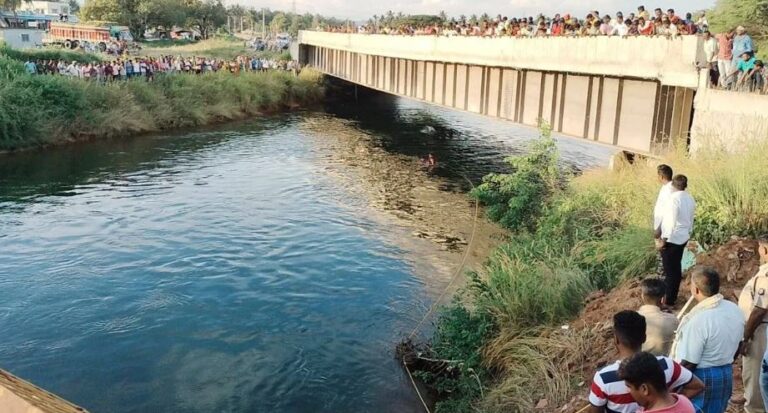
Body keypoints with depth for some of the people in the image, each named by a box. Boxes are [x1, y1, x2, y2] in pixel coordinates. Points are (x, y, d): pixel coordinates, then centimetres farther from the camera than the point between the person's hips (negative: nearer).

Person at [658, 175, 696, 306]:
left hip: (672, 239, -8)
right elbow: (690, 220, 13)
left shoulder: (674, 198, -21)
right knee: (676, 267, 18)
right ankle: (673, 296, 31)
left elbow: (670, 222, -24)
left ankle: (668, 301, 10)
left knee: (669, 270, 2)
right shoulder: (690, 199, 4)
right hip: (683, 238, 8)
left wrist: (663, 240, -18)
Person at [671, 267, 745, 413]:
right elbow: (736, 346, 12)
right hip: (726, 374, 8)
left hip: (700, 378, -8)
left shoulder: (699, 320, -28)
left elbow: (688, 363, -23)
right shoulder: (734, 309, -3)